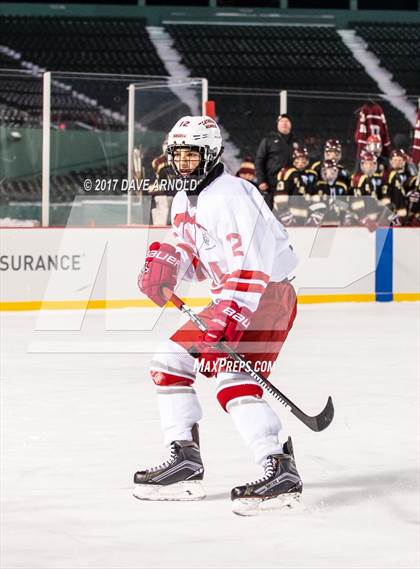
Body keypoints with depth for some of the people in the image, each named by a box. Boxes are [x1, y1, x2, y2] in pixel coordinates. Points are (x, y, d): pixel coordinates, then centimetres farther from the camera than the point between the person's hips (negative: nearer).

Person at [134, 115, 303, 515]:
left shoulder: (229, 196, -20)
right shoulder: (184, 200, 12)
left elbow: (252, 266, -28)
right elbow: (191, 254, 22)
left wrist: (228, 321, -34)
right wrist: (165, 262, -2)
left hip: (267, 296, -11)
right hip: (230, 301, 11)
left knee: (232, 380, -26)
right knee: (169, 361, 11)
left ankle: (281, 471, -32)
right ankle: (185, 463, 16)